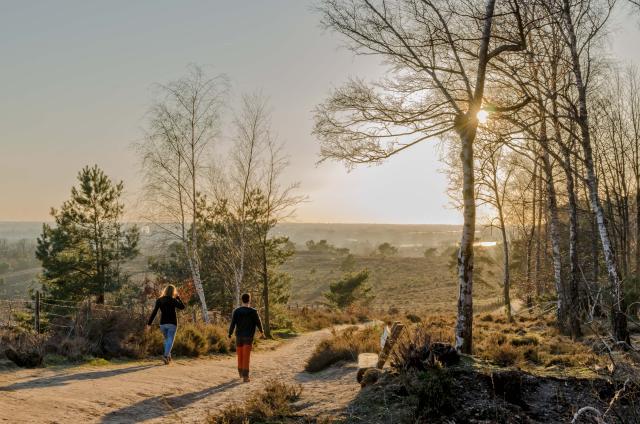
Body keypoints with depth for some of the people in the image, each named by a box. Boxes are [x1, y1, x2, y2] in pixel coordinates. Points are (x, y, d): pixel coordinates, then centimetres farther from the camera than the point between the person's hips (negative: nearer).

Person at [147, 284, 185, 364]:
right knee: (170, 340, -5)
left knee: (166, 339, 23)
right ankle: (165, 355, -26)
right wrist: (178, 297, 6)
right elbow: (182, 307, 2)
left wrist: (149, 323, 0)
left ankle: (168, 356, 23)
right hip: (172, 323, -4)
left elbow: (154, 312, -4)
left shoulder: (159, 300, 0)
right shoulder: (173, 300, -9)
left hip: (163, 323, 4)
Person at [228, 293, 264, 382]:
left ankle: (241, 373, 34)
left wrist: (230, 334, 1)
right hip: (248, 337, -3)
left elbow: (232, 324, -9)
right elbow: (258, 323, -3)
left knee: (240, 355, 18)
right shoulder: (253, 311, -12)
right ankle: (245, 376, -10)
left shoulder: (236, 311, -6)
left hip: (239, 336, 3)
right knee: (246, 357, -3)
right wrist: (262, 331, 15)